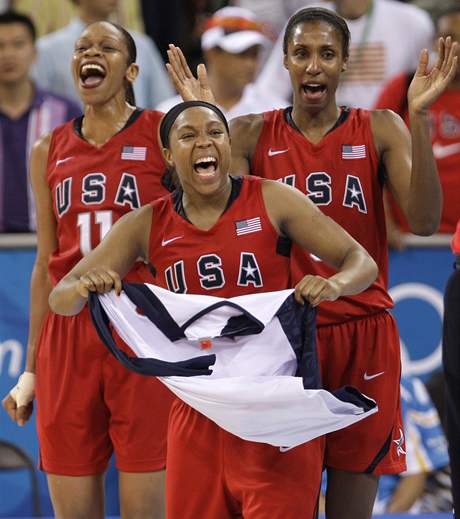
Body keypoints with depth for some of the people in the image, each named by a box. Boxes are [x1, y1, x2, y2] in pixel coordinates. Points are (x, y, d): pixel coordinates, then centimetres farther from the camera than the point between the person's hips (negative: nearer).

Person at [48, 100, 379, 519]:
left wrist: (336, 284, -25)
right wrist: (85, 288, -19)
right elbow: (61, 299, 5)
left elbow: (362, 262, -1)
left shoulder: (273, 201, -3)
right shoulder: (148, 226, 4)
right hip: (196, 414, 3)